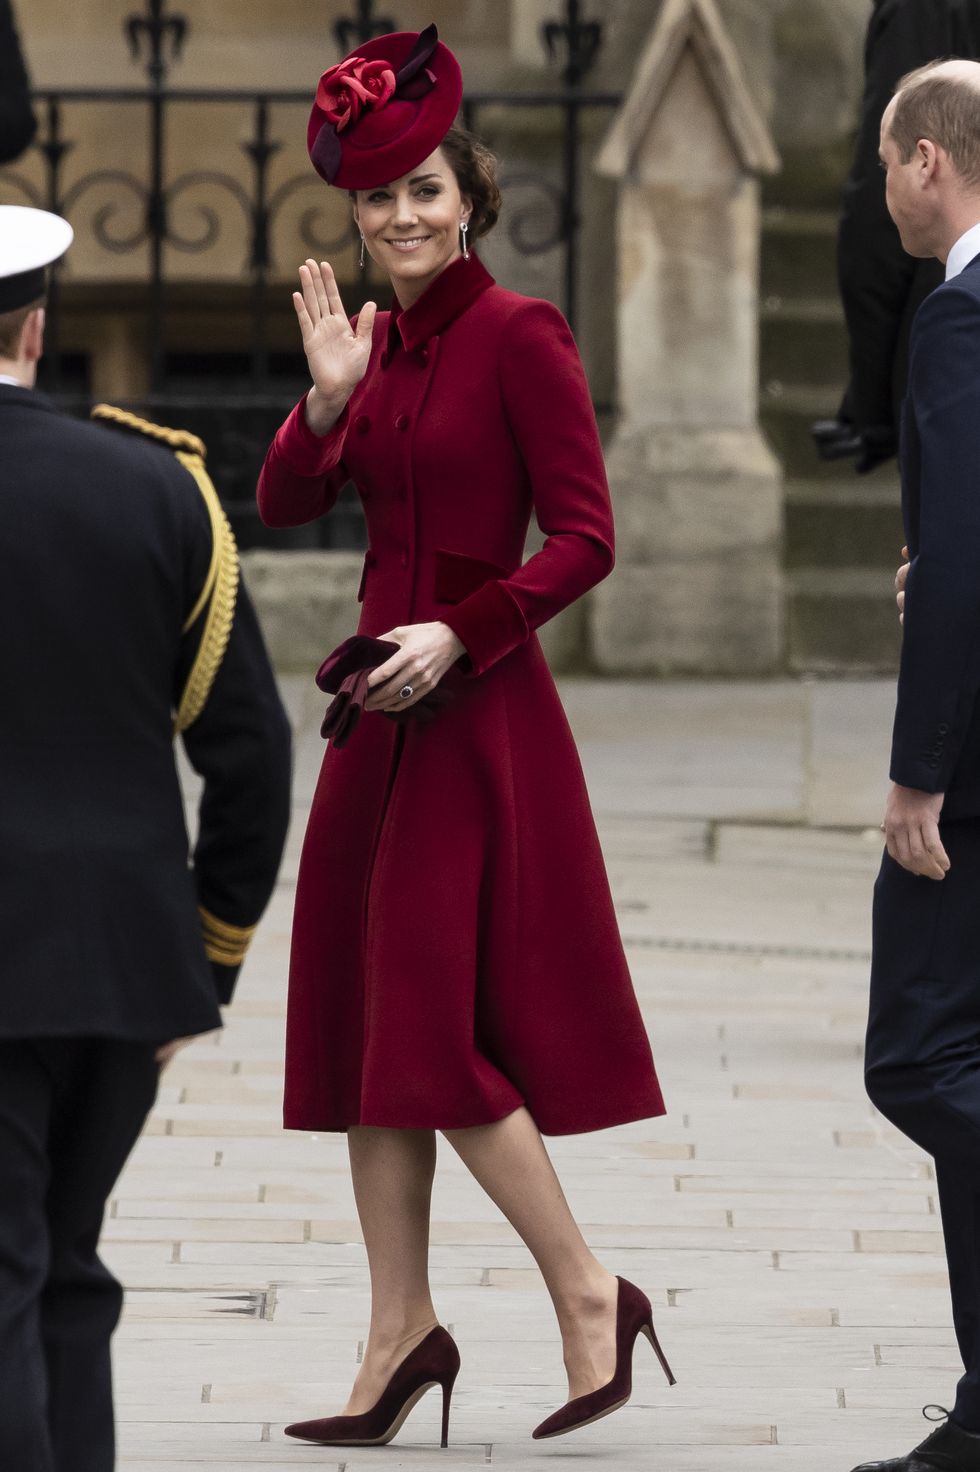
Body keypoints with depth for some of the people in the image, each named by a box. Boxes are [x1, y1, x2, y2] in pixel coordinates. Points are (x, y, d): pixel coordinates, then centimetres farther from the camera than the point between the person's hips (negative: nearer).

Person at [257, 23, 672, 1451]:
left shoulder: (519, 337, -9)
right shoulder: (377, 341, 12)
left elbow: (585, 538, -13)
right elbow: (283, 505, 3)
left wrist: (460, 635, -20)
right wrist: (328, 396, -12)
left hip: (478, 710, -8)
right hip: (384, 710, 8)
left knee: (434, 1023, -9)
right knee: (363, 1015, 7)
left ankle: (588, 1291, 3)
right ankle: (402, 1331, 13)